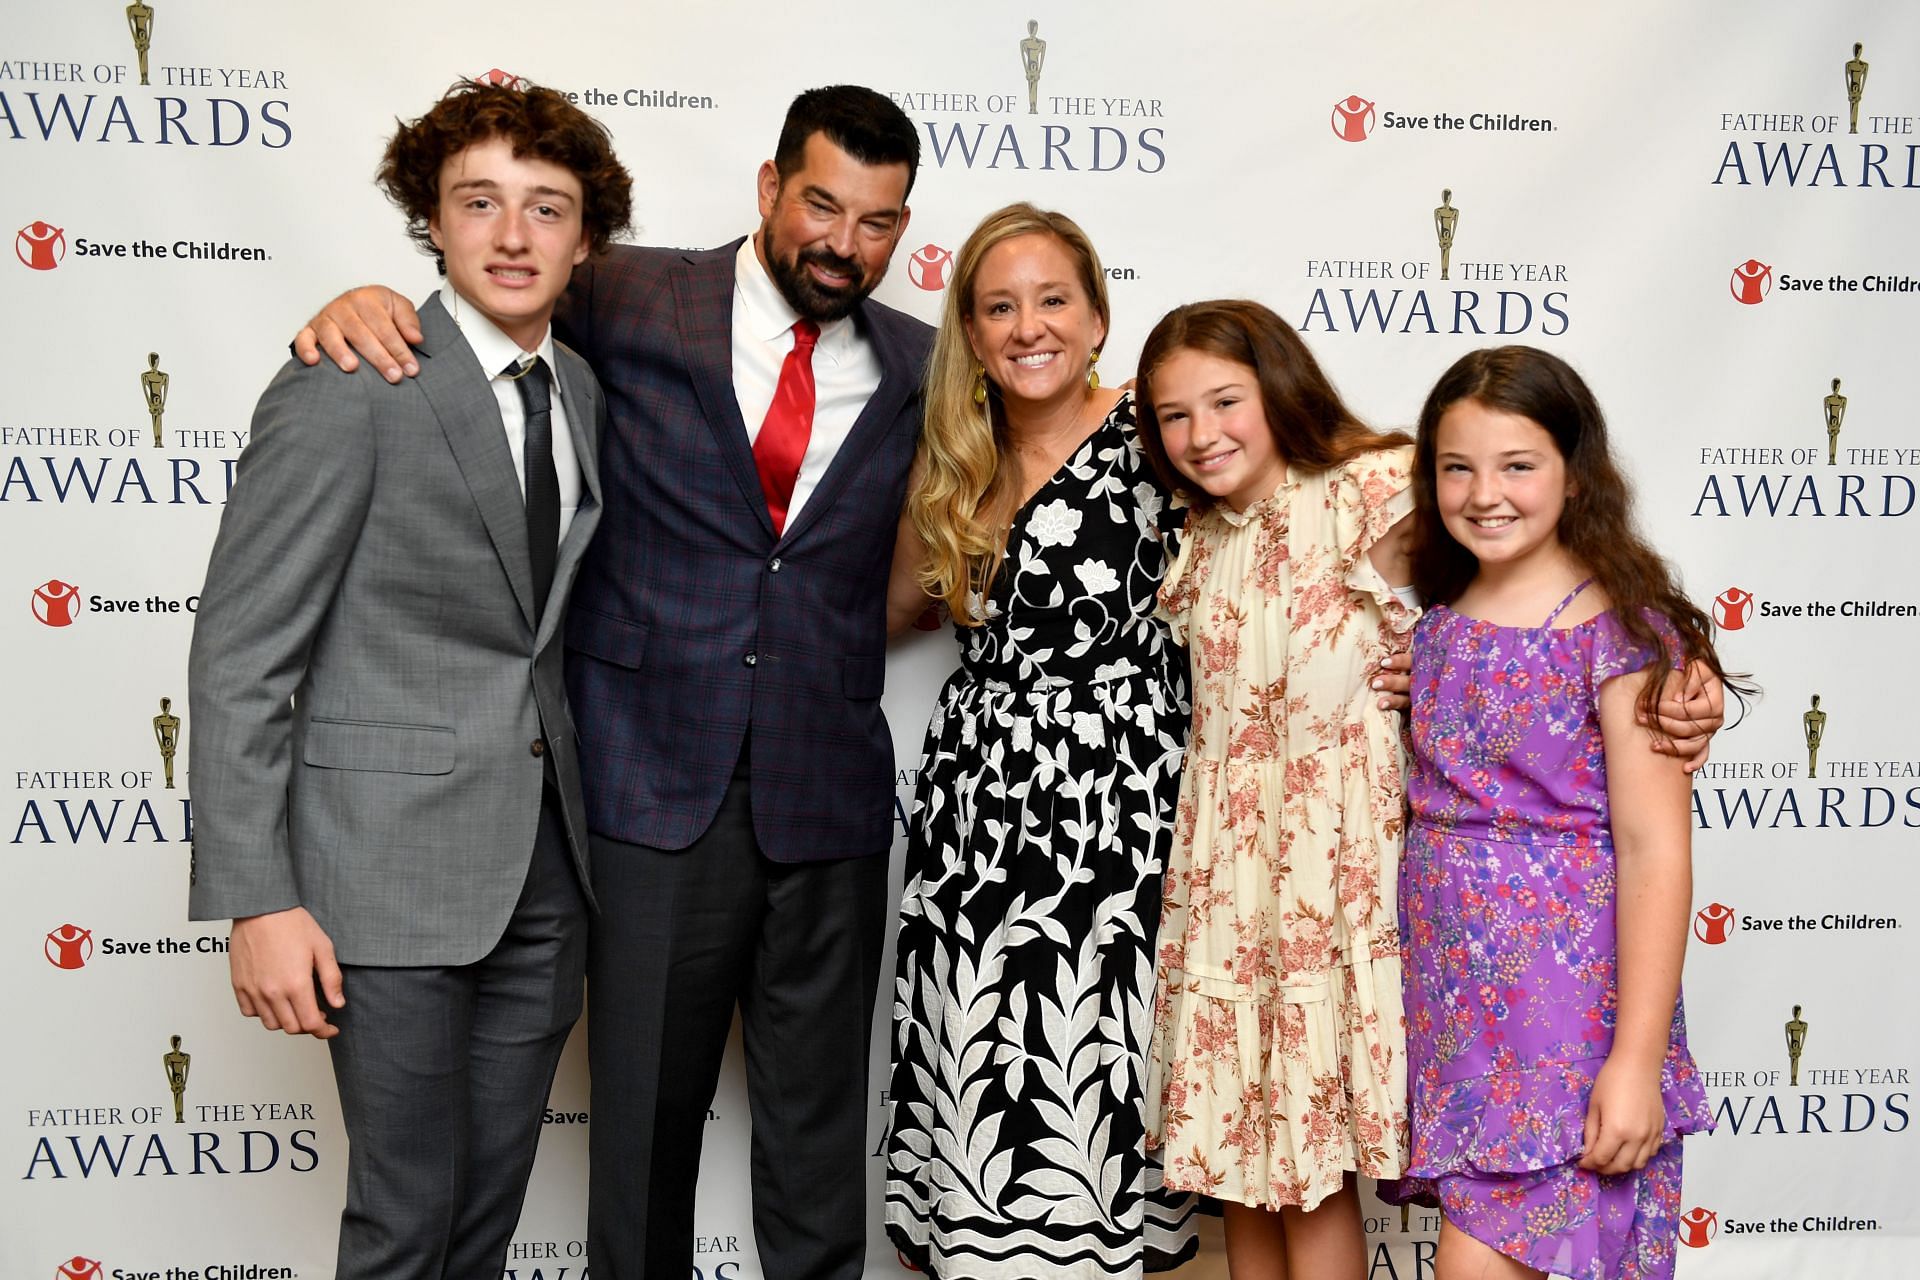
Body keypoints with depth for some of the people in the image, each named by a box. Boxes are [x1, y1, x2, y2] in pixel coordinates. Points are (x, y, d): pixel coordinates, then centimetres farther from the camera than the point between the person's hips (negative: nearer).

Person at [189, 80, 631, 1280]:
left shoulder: (586, 397, 9)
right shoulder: (346, 397, -12)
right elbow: (240, 658, -12)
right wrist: (258, 902, -16)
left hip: (544, 866, 6)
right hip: (394, 866, -6)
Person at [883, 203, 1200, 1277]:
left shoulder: (1150, 438, -4)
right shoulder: (955, 472, 14)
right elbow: (900, 600, 28)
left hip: (1116, 795, -5)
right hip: (977, 795, 5)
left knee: (1093, 1083, -3)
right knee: (984, 1079, 6)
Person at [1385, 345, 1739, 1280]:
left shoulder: (1619, 630, -10)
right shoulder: (1433, 625, 8)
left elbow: (1655, 852, -13)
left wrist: (1637, 1057, -17)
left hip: (1565, 996, -6)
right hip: (1448, 993, 6)